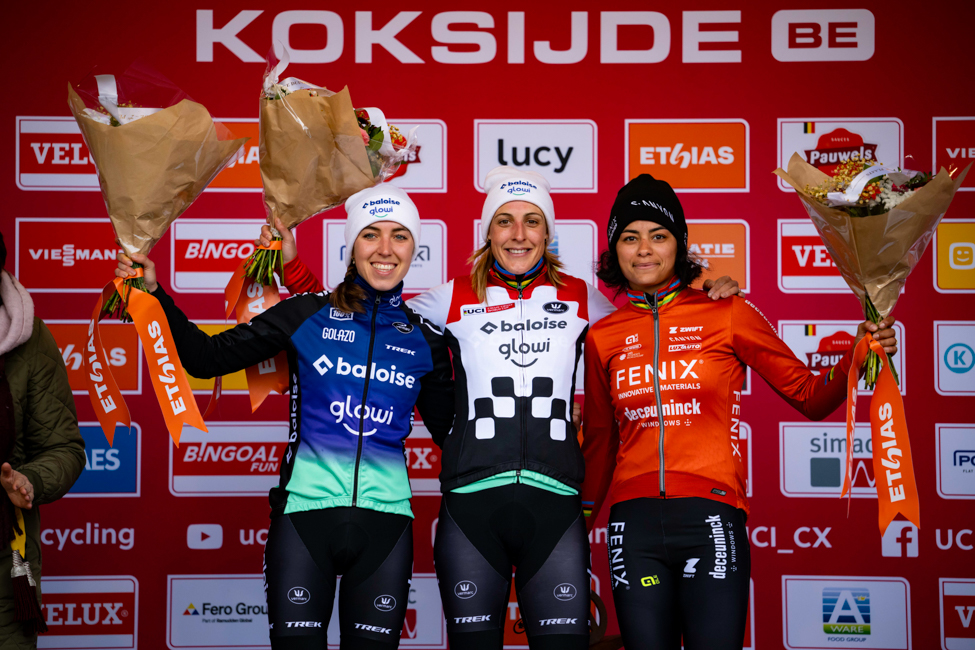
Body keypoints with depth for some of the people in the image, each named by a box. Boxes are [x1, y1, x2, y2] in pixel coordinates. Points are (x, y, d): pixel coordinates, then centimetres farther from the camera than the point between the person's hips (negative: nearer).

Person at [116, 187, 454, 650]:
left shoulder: (425, 340, 7)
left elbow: (451, 431, 19)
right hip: (305, 513, -2)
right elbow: (207, 358, -1)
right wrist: (155, 294, -9)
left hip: (384, 523, 2)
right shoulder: (307, 315, 1)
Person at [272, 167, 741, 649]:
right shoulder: (454, 300, 9)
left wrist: (707, 294, 9)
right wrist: (292, 264, 10)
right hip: (471, 504, 0)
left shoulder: (580, 298, 11)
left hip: (555, 504, 0)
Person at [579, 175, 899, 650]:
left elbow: (810, 397, 4)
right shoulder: (602, 337, 10)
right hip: (634, 523, 2)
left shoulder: (728, 315, 3)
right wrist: (579, 527, 23)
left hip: (710, 520, -2)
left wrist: (857, 357, -13)